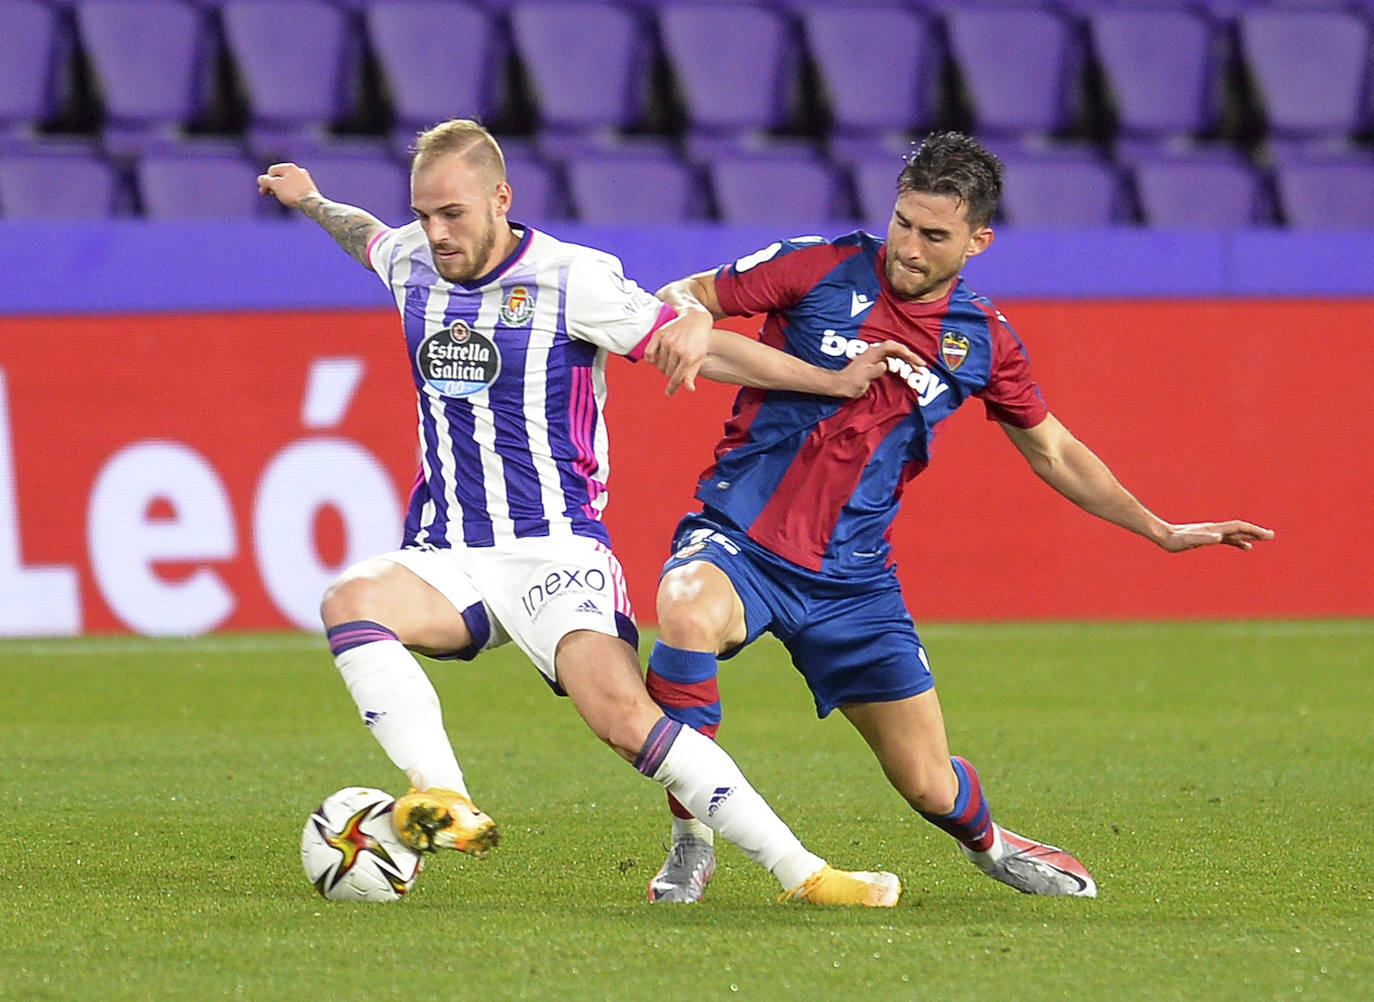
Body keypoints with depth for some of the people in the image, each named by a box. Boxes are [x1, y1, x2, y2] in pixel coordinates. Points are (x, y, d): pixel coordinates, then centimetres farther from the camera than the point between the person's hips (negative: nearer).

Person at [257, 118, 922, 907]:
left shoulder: (572, 279, -7)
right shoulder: (411, 264, 9)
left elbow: (699, 348, -4)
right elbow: (368, 234, 36)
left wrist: (834, 382, -10)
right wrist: (309, 200, 51)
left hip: (555, 548, -5)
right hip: (445, 562, 5)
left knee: (624, 715, -27)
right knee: (350, 602, -30)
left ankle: (798, 870, -22)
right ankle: (443, 802, -40)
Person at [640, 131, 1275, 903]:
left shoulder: (983, 341, 3)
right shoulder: (819, 270, -7)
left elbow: (1053, 450, 17)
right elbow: (682, 296, 0)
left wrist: (1159, 530, 12)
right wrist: (691, 319, -25)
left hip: (852, 577, 2)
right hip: (740, 538, -2)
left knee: (929, 784, 3)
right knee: (689, 614, -38)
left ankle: (988, 844, 43)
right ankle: (691, 844, -20)